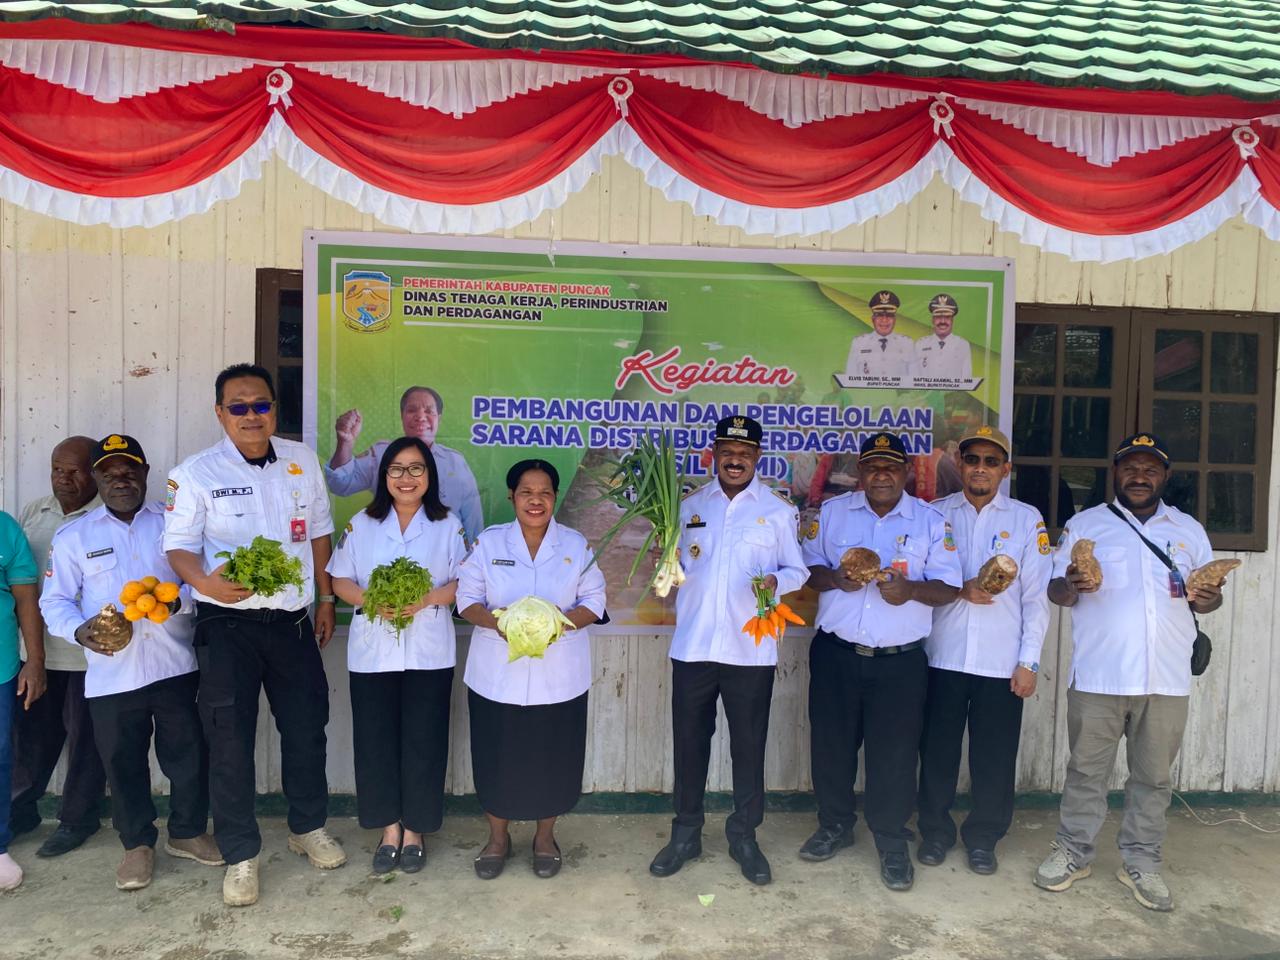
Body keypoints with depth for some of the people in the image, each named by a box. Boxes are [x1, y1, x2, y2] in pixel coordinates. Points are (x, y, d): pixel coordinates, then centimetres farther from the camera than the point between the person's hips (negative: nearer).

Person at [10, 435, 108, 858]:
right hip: (37, 648, 5)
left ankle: (77, 818, 24)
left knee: (85, 736, 8)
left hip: (89, 651, -5)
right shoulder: (32, 513, 9)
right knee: (30, 731, 16)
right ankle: (20, 809, 35)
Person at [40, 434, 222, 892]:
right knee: (124, 764, 10)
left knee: (189, 754, 8)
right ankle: (138, 844, 30)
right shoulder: (73, 536, 6)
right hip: (111, 675, 0)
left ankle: (188, 832, 30)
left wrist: (179, 601, -17)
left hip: (176, 666, 0)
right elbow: (54, 601, 6)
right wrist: (79, 629, -14)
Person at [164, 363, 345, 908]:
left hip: (292, 622, 3)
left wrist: (326, 599, 12)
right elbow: (179, 546, -6)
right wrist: (206, 583, -27)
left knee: (307, 727, 12)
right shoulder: (196, 473, -5)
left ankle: (308, 828, 34)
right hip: (227, 624, -3)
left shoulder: (302, 461, 5)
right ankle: (240, 857, 20)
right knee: (231, 740, 2)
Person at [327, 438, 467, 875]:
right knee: (376, 740, 5)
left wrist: (429, 598, -19)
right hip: (373, 650, 2)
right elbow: (340, 580, 6)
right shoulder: (361, 524, 7)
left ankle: (415, 830, 21)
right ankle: (389, 829, 22)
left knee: (423, 741, 3)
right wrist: (369, 600, -14)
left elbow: (463, 583, 0)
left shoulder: (449, 524, 3)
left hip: (430, 652, -1)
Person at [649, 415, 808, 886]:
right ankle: (686, 833, 29)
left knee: (749, 746, 10)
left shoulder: (779, 510, 1)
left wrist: (776, 581, -18)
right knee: (689, 741, 12)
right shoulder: (691, 506, 8)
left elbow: (798, 570, 3)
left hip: (750, 649, -2)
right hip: (693, 646, 2)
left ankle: (744, 836, 29)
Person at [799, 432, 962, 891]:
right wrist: (835, 578, -15)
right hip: (835, 654, 2)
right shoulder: (831, 512, 6)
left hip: (900, 661, -1)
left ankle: (893, 844, 23)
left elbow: (949, 587, 0)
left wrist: (910, 590, -21)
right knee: (831, 745, 11)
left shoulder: (931, 521, 2)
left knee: (894, 754, 5)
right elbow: (808, 568, 7)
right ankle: (834, 826, 33)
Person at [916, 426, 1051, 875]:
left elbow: (1036, 596, 1)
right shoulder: (936, 513, 4)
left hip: (1001, 662, 0)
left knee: (994, 756, 9)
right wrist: (959, 590, -13)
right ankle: (935, 830, 28)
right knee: (938, 750, 10)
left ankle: (983, 837, 28)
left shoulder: (1026, 519, 3)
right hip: (942, 656, 0)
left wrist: (1029, 661, -4)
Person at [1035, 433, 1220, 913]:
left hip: (1167, 679, 2)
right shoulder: (1084, 524, 5)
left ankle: (1141, 862, 25)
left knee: (1154, 776, 11)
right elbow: (1055, 590, 3)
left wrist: (1207, 598, -8)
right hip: (1097, 676, -2)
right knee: (1086, 770, 7)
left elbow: (1208, 595, 15)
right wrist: (1072, 585, -20)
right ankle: (1073, 852, 21)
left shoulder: (1189, 530, 13)